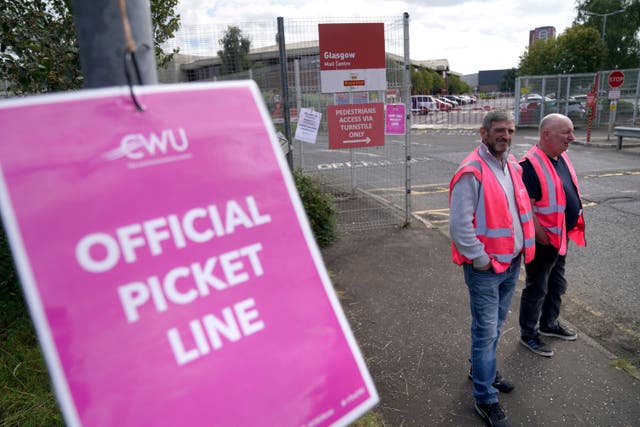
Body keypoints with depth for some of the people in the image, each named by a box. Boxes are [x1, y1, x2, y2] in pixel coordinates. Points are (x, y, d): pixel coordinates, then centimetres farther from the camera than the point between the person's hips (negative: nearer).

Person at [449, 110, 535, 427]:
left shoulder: (512, 165, 7)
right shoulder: (471, 172, -20)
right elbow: (460, 225, -23)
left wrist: (524, 248, 13)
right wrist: (481, 259, -17)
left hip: (512, 263, 8)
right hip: (485, 267, -8)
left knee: (495, 326, 21)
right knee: (486, 332, 1)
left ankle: (481, 369, 43)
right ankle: (485, 399, 15)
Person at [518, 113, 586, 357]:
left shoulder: (561, 158, 5)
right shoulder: (531, 165, -24)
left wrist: (572, 228, 13)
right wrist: (542, 238, -20)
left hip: (562, 237, 9)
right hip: (543, 240, -9)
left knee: (557, 285, 23)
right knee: (536, 289, 7)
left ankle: (549, 324, 43)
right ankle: (528, 334, 24)